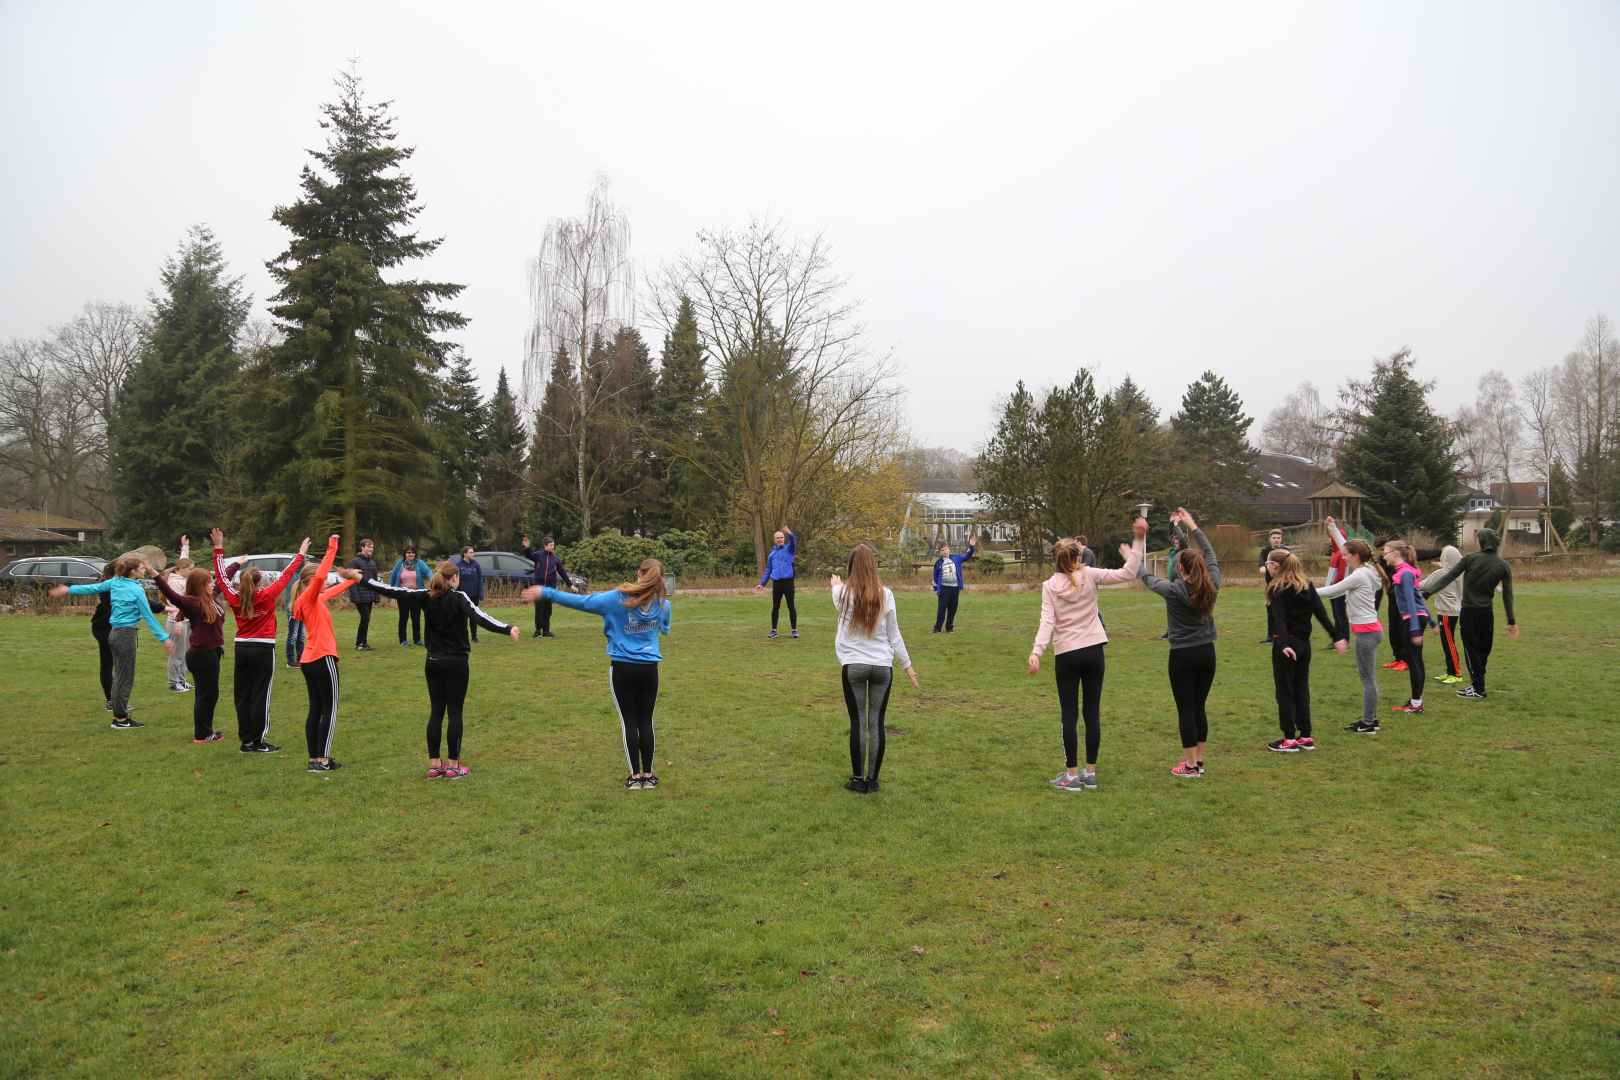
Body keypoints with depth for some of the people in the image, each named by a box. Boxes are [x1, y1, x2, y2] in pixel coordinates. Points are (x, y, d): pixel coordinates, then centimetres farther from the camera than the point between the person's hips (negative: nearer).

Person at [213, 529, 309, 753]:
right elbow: (286, 575, -6)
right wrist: (301, 554, 2)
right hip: (263, 650, -4)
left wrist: (218, 548, 12)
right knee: (260, 695, -1)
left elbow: (221, 576, 7)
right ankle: (258, 742, 0)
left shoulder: (234, 599, -2)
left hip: (241, 648, 4)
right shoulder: (266, 596, -12)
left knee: (242, 695, 9)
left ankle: (246, 740, 12)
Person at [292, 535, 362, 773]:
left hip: (309, 660, 10)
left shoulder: (315, 599, 14)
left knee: (315, 709, 11)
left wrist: (352, 580, 42)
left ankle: (314, 759, 13)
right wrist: (332, 549, -24)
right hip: (323, 658, -10)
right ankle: (322, 761, -4)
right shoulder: (309, 598, -11)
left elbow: (332, 592, 33)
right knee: (329, 710, -4)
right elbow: (320, 576, -29)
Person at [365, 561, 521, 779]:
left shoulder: (426, 596, 0)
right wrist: (507, 629, -39)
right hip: (456, 663, -5)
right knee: (454, 713, 1)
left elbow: (394, 591, 2)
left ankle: (434, 764, 12)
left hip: (433, 662, 5)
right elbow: (479, 616, -29)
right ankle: (453, 765, 4)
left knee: (436, 712, 10)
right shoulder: (459, 597, -14)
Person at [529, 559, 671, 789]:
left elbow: (580, 601, -8)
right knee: (646, 721, 11)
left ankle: (635, 776, 11)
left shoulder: (617, 598, -12)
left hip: (622, 668, -2)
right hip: (649, 669, 2)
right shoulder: (663, 604, -3)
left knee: (629, 722, 7)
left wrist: (545, 592, 0)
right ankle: (648, 776, 15)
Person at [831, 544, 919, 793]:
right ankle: (872, 779, 14)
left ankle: (859, 779, 11)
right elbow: (894, 635, 5)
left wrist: (835, 585, 45)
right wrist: (907, 665, 17)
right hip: (883, 666, 1)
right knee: (876, 723, 7)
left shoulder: (844, 593, -4)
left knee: (858, 723, 5)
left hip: (853, 666, -1)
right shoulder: (885, 595, -2)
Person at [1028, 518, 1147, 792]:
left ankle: (1071, 775, 7)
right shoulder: (1089, 575, -2)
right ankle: (1090, 773, 16)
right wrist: (1139, 540, -4)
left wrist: (1036, 652, -20)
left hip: (1066, 655, -1)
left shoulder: (1049, 585, -3)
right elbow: (1128, 574, -5)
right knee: (1092, 712, 9)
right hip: (1093, 651, 2)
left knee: (1069, 715, 4)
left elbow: (1047, 622, -14)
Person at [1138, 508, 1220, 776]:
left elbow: (1148, 579, 3)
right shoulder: (1211, 586, -3)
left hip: (1183, 656, -5)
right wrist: (1192, 526, 17)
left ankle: (1190, 766, 6)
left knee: (1186, 709, 2)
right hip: (1207, 653, 5)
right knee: (1200, 707, 14)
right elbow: (1210, 554, 10)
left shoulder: (1174, 591, -15)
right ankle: (1199, 760, 22)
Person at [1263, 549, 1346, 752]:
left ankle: (1290, 739, 3)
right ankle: (1306, 736, 19)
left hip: (1286, 645, -7)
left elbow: (1279, 619, -26)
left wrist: (1283, 644, -37)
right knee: (1301, 689, 14)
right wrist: (1336, 637, 2)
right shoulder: (1307, 586, 7)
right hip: (1304, 644, 7)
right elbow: (1321, 613, 2)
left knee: (1285, 691, 1)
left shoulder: (1278, 590, -13)